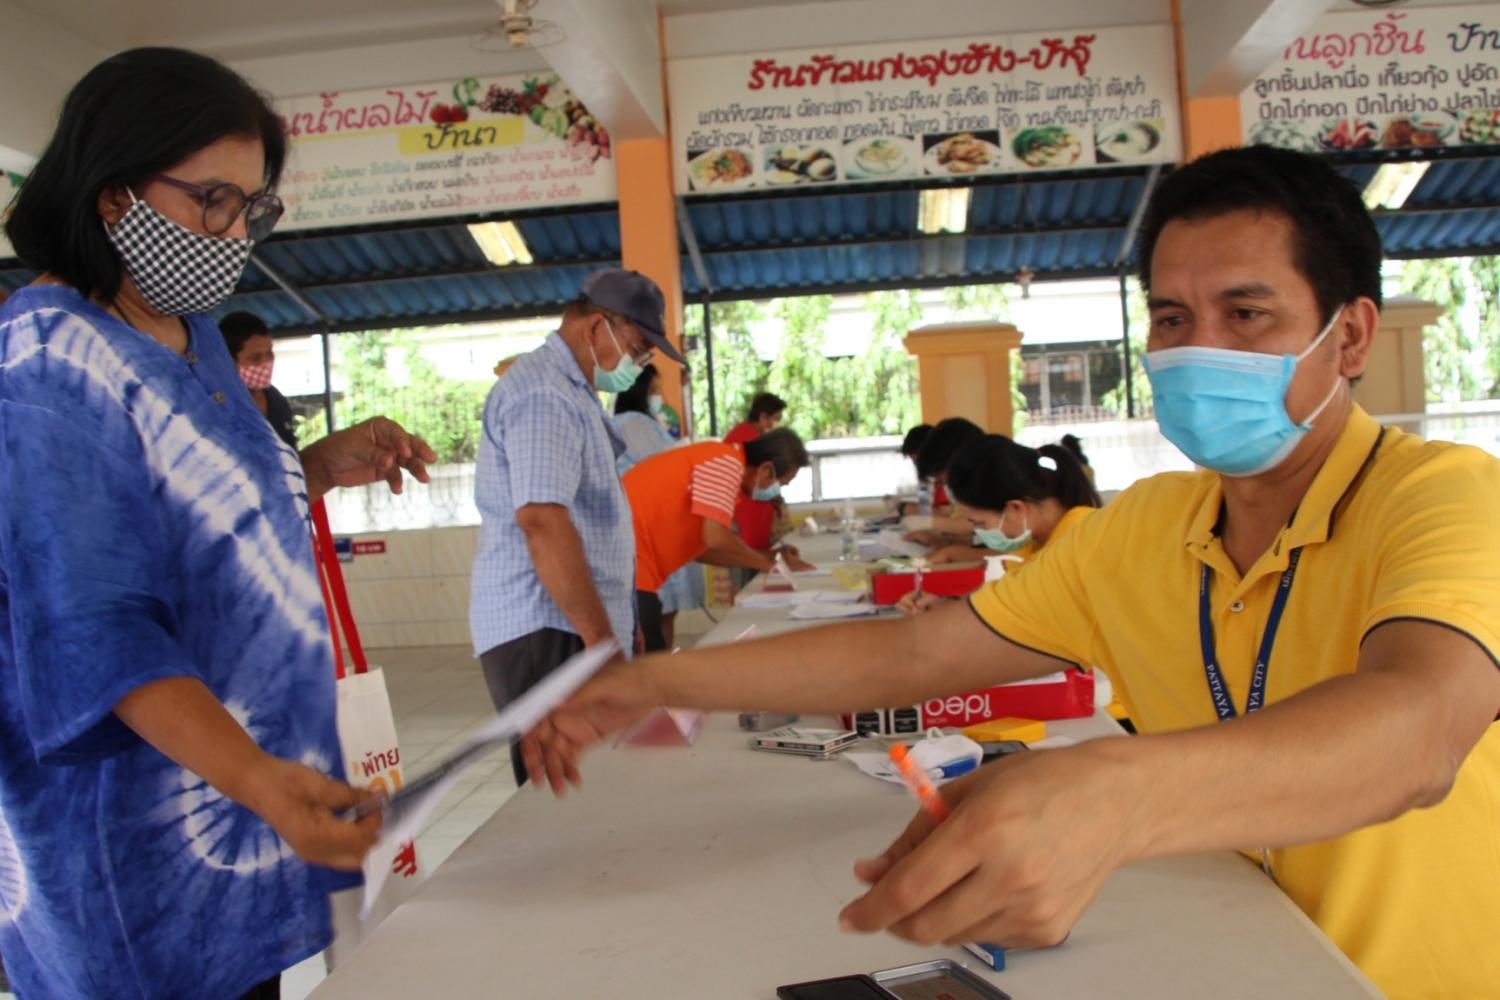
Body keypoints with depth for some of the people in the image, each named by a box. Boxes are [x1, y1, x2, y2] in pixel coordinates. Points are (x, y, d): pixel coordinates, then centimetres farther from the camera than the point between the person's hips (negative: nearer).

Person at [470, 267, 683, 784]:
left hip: (570, 627, 10)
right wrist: (601, 638, -23)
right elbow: (542, 521, -24)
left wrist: (613, 629, 25)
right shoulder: (544, 392, -13)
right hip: (545, 631, -10)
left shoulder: (569, 390, 21)